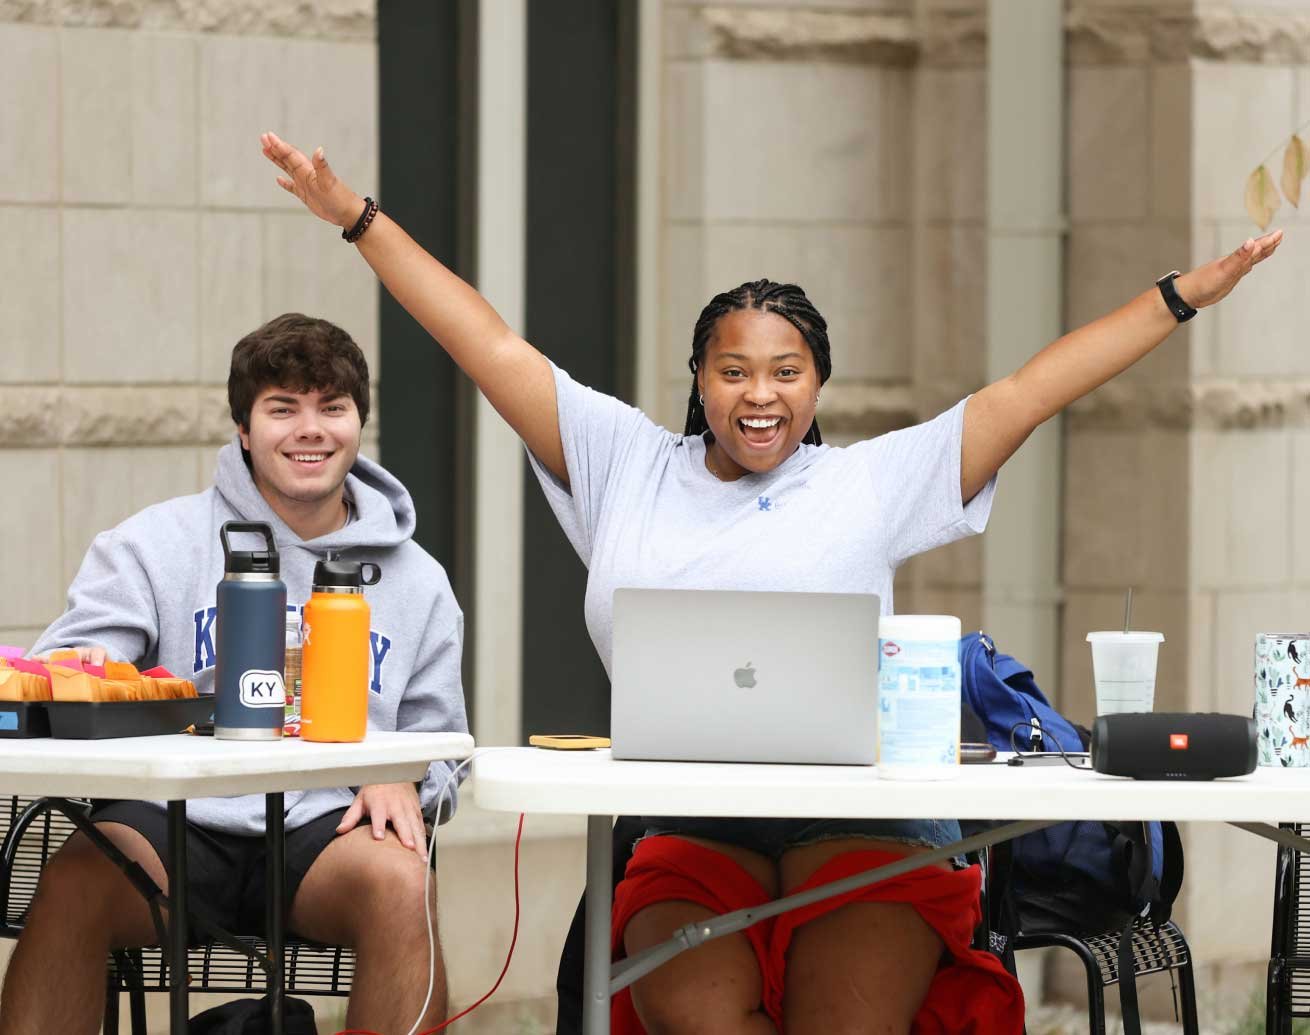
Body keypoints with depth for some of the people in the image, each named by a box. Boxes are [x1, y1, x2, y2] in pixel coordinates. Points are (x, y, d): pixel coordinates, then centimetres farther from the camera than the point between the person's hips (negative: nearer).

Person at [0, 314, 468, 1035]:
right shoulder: (157, 543, 10)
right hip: (173, 821, -1)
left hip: (322, 835, 1)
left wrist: (402, 781, -4)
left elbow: (440, 754, 21)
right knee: (72, 882, -33)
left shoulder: (417, 581, 17)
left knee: (401, 881, -33)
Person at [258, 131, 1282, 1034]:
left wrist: (1183, 297, 8)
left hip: (865, 826, -1)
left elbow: (1030, 391, 11)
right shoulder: (627, 468, 17)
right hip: (688, 831, 1)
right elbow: (493, 348, 16)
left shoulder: (873, 482, 13)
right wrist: (360, 221, 15)